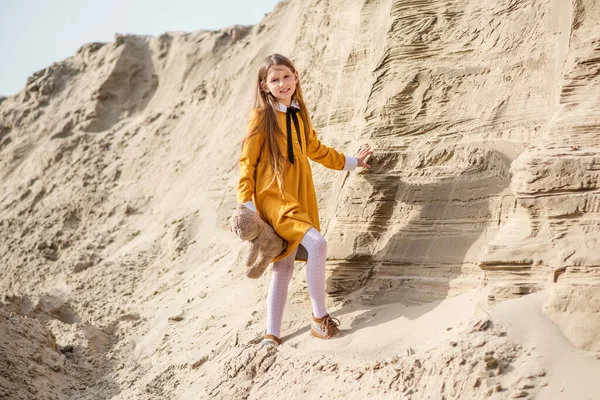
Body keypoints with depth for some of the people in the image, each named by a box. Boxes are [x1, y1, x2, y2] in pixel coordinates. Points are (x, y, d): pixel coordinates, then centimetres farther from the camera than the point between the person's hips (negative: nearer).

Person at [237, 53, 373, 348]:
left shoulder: (298, 114, 12)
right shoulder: (262, 117, -7)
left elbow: (316, 150, 27)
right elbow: (247, 163, -6)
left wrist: (350, 162, 37)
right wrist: (246, 207, -12)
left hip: (300, 197, 7)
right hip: (273, 196, -7)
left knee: (284, 265, 5)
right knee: (317, 244, -23)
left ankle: (272, 335, 12)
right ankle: (320, 318, -10)